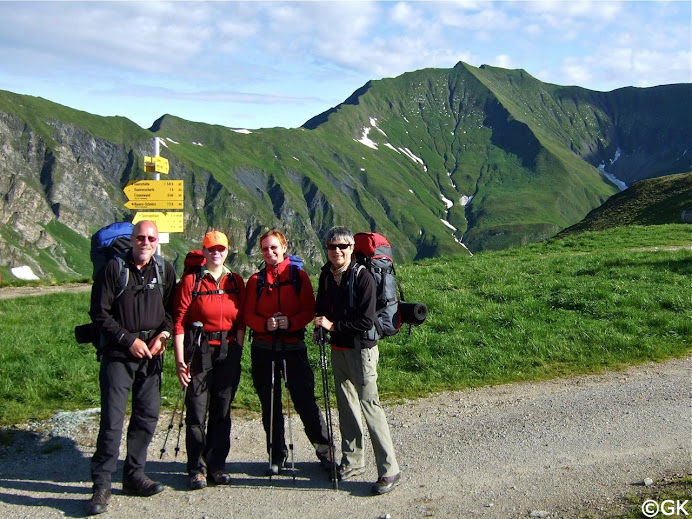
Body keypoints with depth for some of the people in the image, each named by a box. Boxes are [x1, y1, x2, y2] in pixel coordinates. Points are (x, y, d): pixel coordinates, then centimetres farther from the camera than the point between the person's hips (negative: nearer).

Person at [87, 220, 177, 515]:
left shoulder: (165, 271, 7)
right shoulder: (114, 269, -4)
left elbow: (172, 308, 12)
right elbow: (99, 313, -5)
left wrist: (163, 334, -6)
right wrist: (130, 340, -10)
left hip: (152, 355, 4)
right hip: (119, 354, -4)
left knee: (147, 416, 7)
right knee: (112, 419, -8)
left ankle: (134, 476, 20)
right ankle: (102, 485, -2)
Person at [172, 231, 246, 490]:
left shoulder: (236, 282, 8)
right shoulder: (190, 281, -2)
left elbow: (241, 321, 11)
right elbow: (179, 321, -5)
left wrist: (238, 352, 3)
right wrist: (180, 359, -9)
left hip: (228, 352, 3)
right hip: (199, 351, -3)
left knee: (222, 410, 7)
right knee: (197, 411, 0)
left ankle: (217, 465, 18)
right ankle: (197, 469, 10)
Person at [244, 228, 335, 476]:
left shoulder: (299, 276, 2)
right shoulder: (256, 280, 7)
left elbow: (309, 310, -2)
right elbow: (248, 314, 3)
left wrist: (291, 322, -19)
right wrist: (265, 324, -16)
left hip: (293, 346, -2)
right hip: (263, 348, 2)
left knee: (305, 400, -3)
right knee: (270, 405, 8)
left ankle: (324, 450, 12)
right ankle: (277, 455, 20)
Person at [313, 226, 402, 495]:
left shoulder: (362, 276, -16)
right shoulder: (326, 274, 5)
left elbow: (366, 320, -20)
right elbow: (321, 306, 20)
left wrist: (334, 325, -16)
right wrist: (320, 324, 0)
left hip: (361, 349, -7)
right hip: (338, 349, 7)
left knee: (369, 405, -11)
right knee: (346, 405, 15)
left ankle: (389, 470, -5)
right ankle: (352, 461, 29)